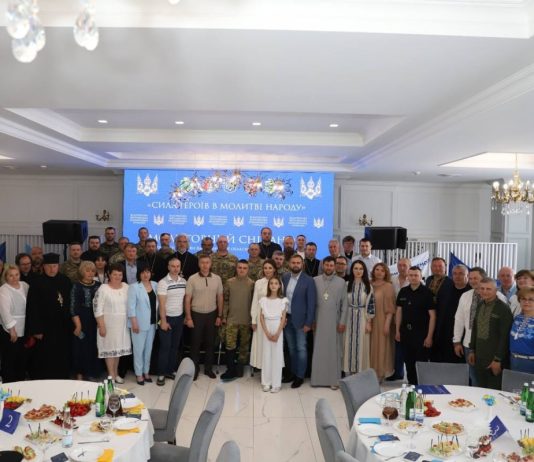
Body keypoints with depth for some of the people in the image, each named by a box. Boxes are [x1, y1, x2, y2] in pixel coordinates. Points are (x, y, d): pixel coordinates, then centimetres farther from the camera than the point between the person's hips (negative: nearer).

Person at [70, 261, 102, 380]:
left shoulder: (98, 285, 6)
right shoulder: (77, 286, -4)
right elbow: (73, 306, -8)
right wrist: (78, 324, -14)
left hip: (96, 321, 3)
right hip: (82, 321, -3)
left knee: (94, 347, 8)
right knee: (81, 347, 4)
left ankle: (92, 373, 22)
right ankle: (80, 374, 16)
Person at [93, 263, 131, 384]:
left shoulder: (126, 287, 1)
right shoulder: (103, 288, -11)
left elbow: (130, 305, 7)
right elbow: (97, 309, -12)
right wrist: (102, 326, -14)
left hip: (122, 324, 4)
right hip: (109, 323, -4)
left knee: (119, 347, 14)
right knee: (110, 348, 4)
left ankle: (116, 373, 29)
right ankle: (111, 375, 15)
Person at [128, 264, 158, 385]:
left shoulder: (155, 285, 5)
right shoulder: (134, 287, -9)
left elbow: (157, 302, 7)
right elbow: (131, 306, -12)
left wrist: (158, 319, 3)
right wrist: (134, 322, -16)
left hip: (152, 322, 5)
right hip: (140, 323, -5)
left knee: (149, 348, 13)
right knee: (139, 349, 4)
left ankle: (146, 372, 26)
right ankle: (139, 374, 16)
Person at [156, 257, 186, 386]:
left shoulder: (183, 281, 3)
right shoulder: (163, 283, -13)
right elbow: (162, 304, -15)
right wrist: (163, 321, -16)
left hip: (179, 318, 5)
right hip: (167, 318, -5)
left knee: (175, 346, 12)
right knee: (165, 346, 1)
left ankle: (171, 371, 22)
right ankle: (161, 373, 11)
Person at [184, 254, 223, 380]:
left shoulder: (217, 279, -1)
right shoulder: (192, 279, -9)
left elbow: (220, 298, 5)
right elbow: (187, 299, -6)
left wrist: (219, 316, 5)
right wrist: (188, 317, -8)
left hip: (211, 314, 2)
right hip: (197, 314, -2)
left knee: (210, 342, 11)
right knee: (195, 343, 7)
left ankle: (208, 368, 25)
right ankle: (194, 368, 22)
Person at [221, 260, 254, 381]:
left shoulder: (252, 284, -2)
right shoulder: (229, 282, 1)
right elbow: (226, 300, 5)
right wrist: (224, 316, 3)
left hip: (246, 320, 0)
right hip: (232, 319, 0)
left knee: (244, 345, 9)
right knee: (230, 345, -3)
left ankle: (239, 368, 24)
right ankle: (231, 370, 10)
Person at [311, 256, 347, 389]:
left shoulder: (341, 282, 2)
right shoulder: (315, 280, 2)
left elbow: (344, 303, 2)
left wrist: (342, 321, -4)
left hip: (334, 321, 0)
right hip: (319, 320, 0)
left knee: (334, 350, 4)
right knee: (319, 349, 5)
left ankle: (334, 379, 11)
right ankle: (318, 378, 14)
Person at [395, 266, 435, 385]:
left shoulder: (427, 292, -8)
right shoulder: (403, 291, 6)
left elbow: (432, 315, -9)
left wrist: (429, 336, -12)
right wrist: (397, 330, 8)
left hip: (421, 333, -4)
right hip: (406, 332, 4)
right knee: (408, 362, 12)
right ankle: (411, 384, 27)